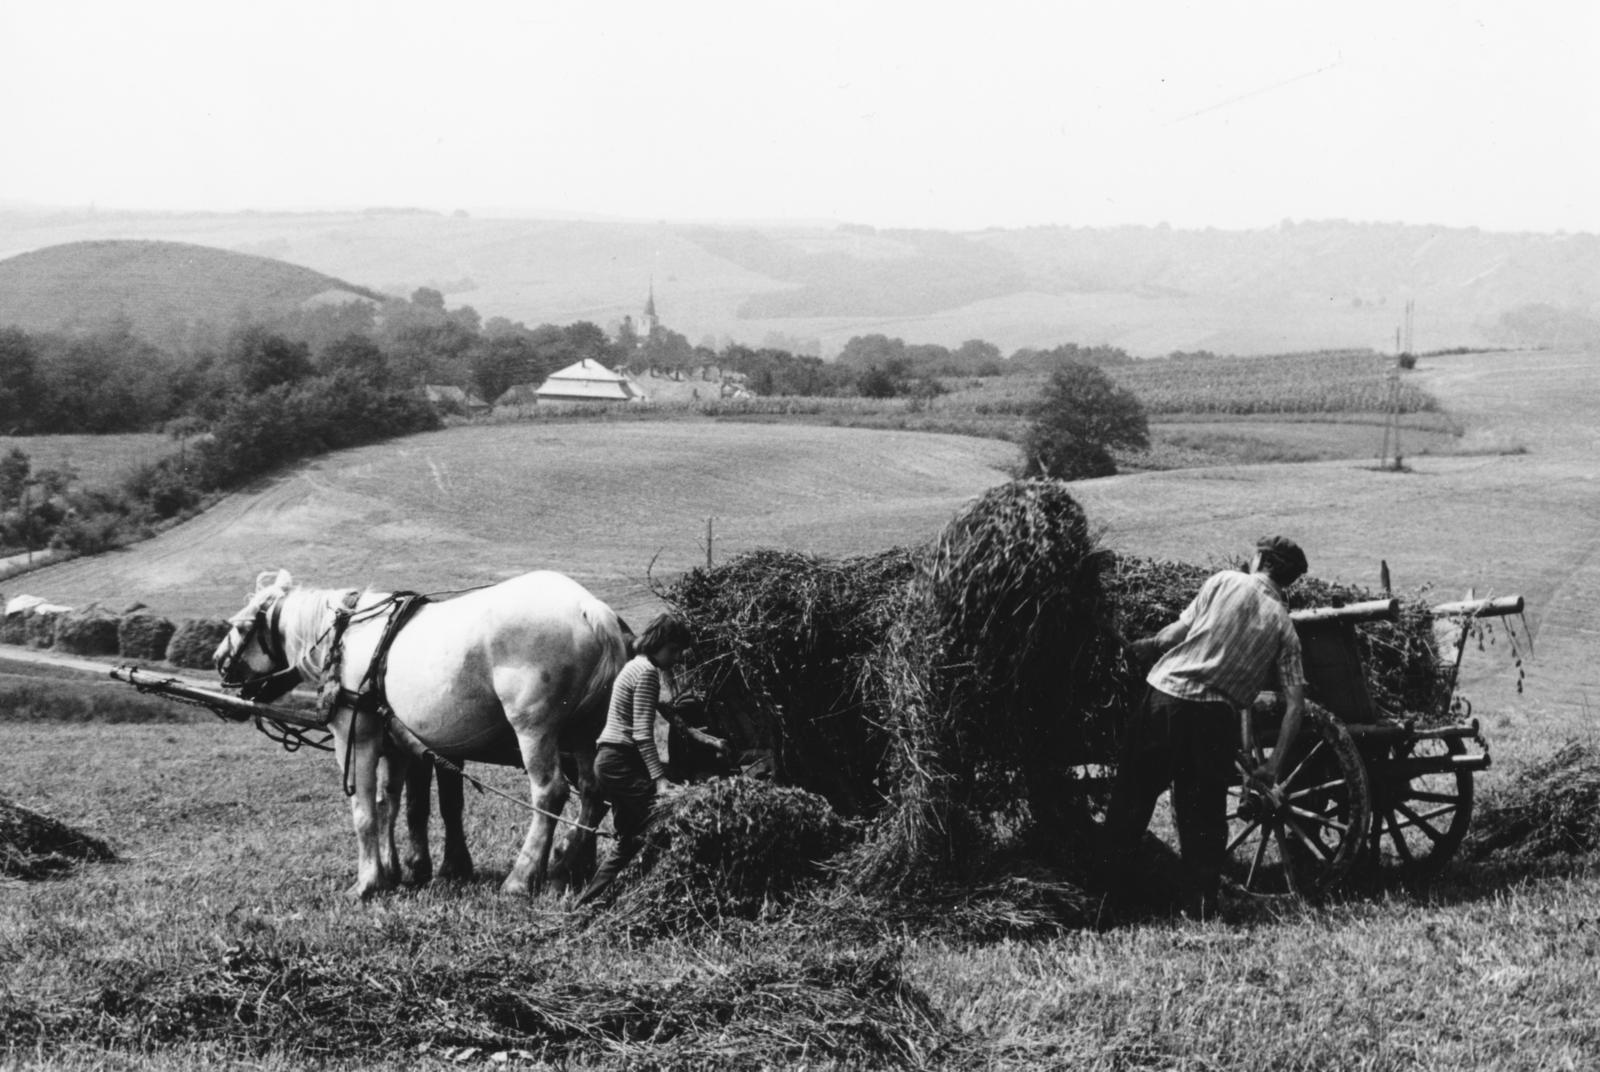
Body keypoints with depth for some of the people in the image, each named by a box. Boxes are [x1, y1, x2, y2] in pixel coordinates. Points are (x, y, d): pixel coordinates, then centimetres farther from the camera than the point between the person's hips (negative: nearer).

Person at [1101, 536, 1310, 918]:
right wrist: (1275, 764, 5)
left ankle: (1113, 887, 16)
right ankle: (1202, 902, 10)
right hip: (1218, 716, 1)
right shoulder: (1283, 625, 9)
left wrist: (1142, 648, 17)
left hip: (1169, 692, -1)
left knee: (1133, 795, 12)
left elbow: (1177, 632, -3)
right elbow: (1295, 702, 2)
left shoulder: (1225, 582, 4)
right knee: (1205, 811, 13)